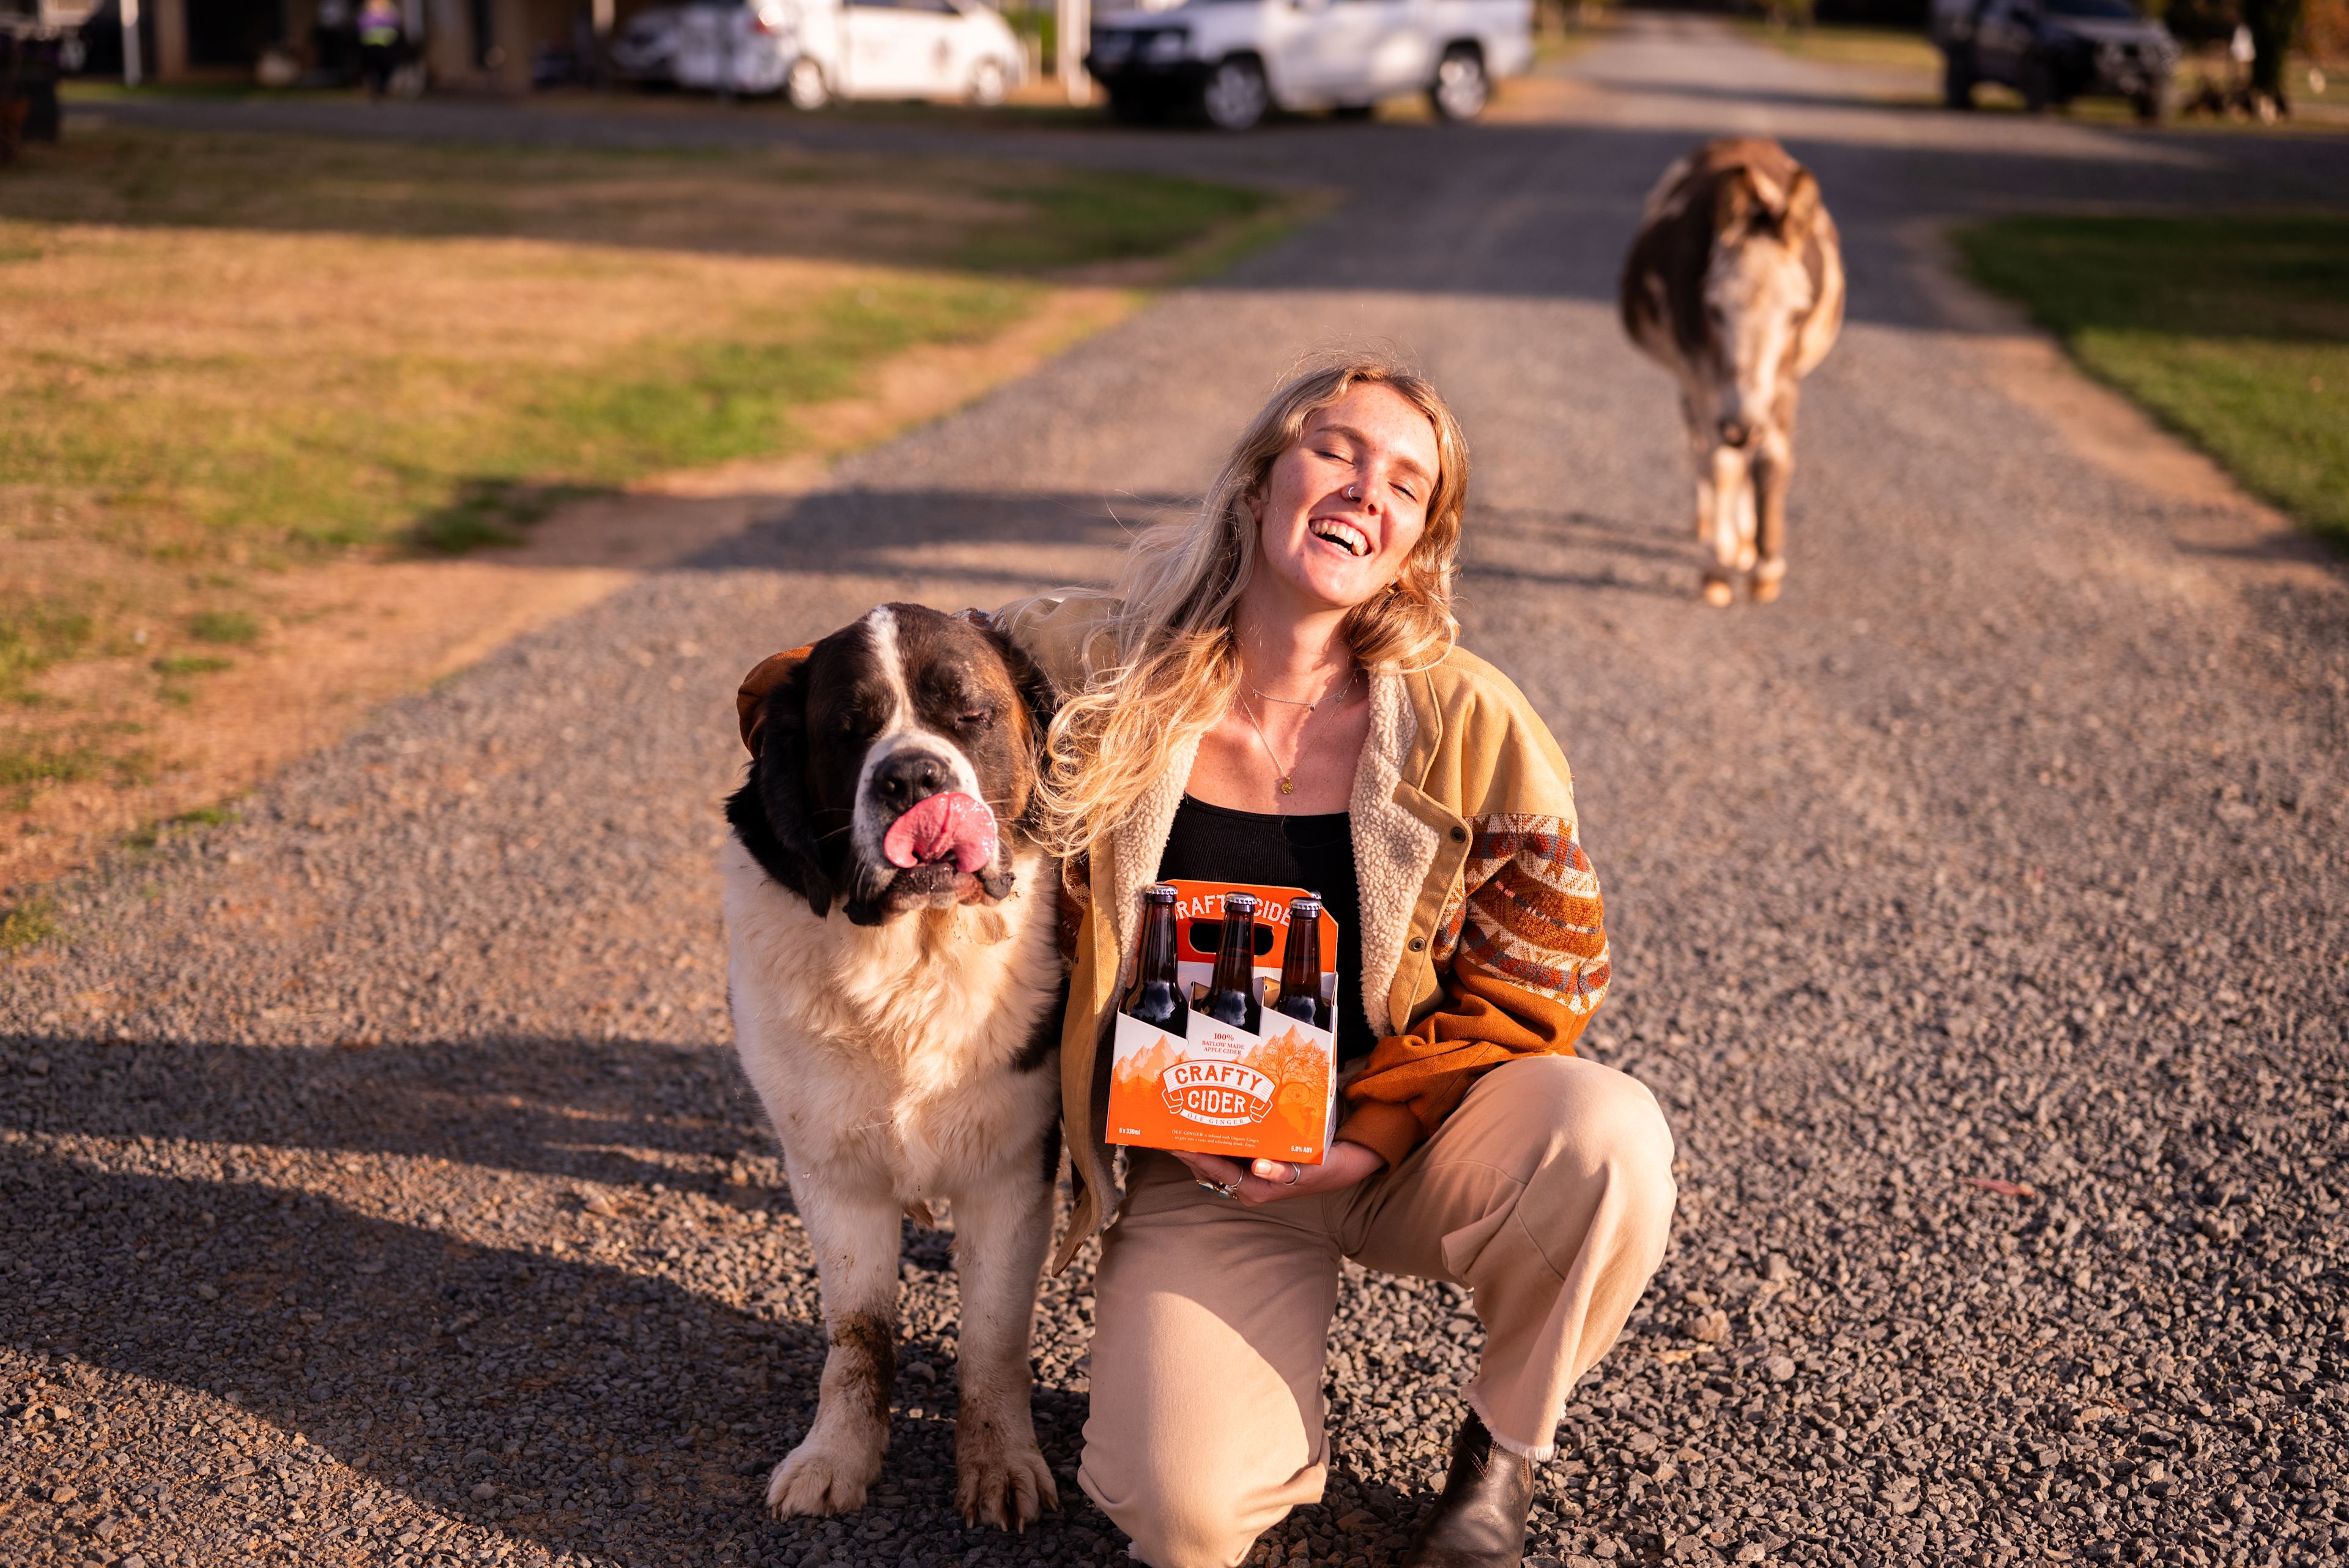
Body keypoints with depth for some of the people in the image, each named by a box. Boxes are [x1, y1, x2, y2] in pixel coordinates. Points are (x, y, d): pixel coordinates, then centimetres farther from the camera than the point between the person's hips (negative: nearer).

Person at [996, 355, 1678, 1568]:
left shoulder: (1468, 724, -9)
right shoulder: (1106, 681, -8)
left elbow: (1544, 972, -4)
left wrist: (1375, 1131, -19)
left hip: (1416, 1147, 1)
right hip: (1201, 1168, 0)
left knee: (1607, 1141, -32)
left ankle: (1503, 1440, -1)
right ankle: (1268, 1374, 15)